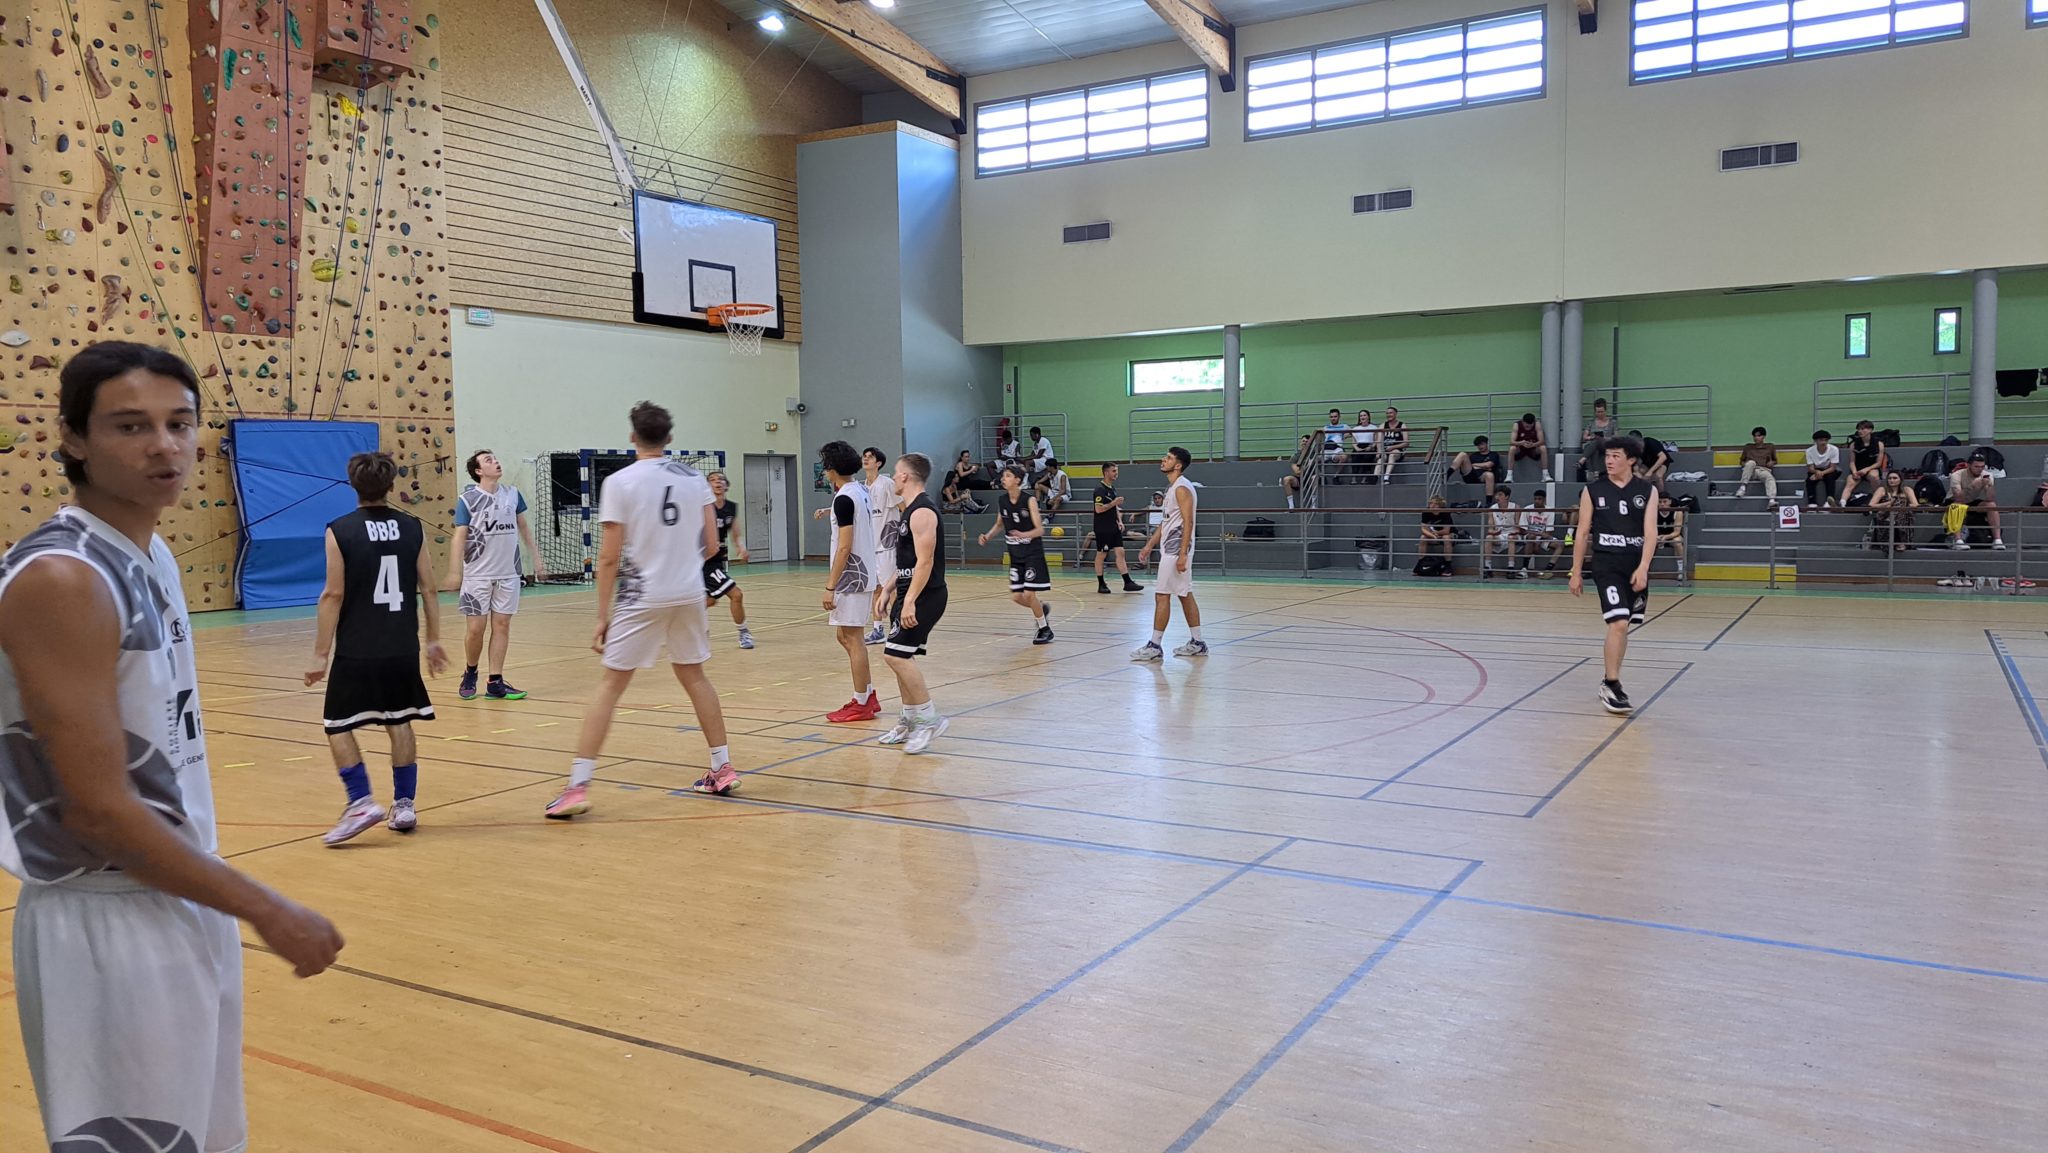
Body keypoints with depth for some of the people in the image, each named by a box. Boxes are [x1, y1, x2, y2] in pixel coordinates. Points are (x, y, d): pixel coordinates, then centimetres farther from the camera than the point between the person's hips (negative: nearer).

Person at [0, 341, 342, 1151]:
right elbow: (99, 809, -23)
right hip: (108, 928, -9)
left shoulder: (153, 555, 8)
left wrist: (227, 907, 16)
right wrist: (269, 913, -18)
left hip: (185, 908, 9)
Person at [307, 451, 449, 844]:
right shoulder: (412, 528, 2)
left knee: (338, 727, 7)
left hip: (356, 651, -3)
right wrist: (433, 640, 13)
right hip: (403, 650, 4)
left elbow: (333, 596, -9)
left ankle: (361, 802, -5)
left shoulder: (340, 531, -7)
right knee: (400, 723, 13)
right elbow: (429, 588, 4)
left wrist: (320, 654, -5)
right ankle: (405, 805, 15)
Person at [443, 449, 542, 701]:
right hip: (477, 574, -3)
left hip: (508, 573, 3)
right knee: (476, 628, -1)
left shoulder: (512, 494, 6)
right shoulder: (467, 499, -6)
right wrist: (454, 573, -13)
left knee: (502, 625, 3)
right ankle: (469, 675, 23)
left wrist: (536, 559, 11)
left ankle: (495, 683, 7)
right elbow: (459, 537, -7)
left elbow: (524, 528, 15)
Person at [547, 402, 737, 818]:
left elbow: (610, 557, -10)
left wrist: (603, 615, -5)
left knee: (611, 686, 1)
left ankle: (577, 787, -2)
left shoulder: (620, 482, -8)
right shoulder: (694, 478, 4)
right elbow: (711, 545, 4)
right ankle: (723, 769, 24)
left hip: (641, 598, -4)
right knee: (694, 676, 19)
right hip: (689, 593, 4)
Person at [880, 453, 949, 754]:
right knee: (900, 657, 11)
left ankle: (930, 720, -9)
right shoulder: (910, 510, 16)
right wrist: (889, 592, 24)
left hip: (923, 596, -10)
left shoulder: (922, 511, -16)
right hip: (908, 594, 10)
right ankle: (910, 723, 20)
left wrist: (910, 602, -27)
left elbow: (925, 561, -23)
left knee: (896, 655, -15)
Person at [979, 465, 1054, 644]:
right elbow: (1000, 524, 17)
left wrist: (1023, 535, -36)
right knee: (1016, 596, 4)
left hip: (1033, 554, -6)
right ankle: (1042, 609, 33)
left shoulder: (1029, 500, -16)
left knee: (1028, 594, -9)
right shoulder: (1001, 500, 0)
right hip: (1016, 555, 6)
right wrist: (987, 536, 0)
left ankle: (1045, 629, 10)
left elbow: (1040, 529, -18)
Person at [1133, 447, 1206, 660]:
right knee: (1185, 595, 11)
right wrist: (1149, 545, 19)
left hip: (1176, 551, -10)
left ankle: (1154, 646, -3)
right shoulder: (1172, 487, 15)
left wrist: (1182, 554, -24)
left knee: (1162, 595, -7)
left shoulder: (1182, 488, -16)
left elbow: (1188, 523, -20)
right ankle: (1197, 643, 16)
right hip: (1170, 549, 10)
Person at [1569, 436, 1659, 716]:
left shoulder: (1647, 491, 3)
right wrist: (1576, 572, 3)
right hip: (1606, 564, -3)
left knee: (1624, 626, 10)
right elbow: (1582, 533, 4)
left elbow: (1650, 532, -5)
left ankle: (1610, 680, 26)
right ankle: (1611, 686, -6)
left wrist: (1642, 568, -17)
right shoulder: (1593, 490, 1)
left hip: (1636, 567, 3)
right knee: (1618, 624, -15)